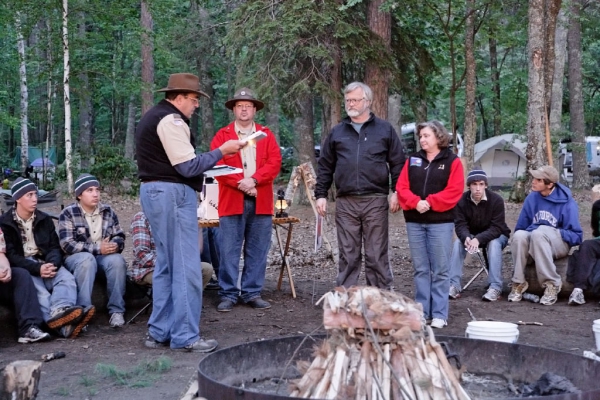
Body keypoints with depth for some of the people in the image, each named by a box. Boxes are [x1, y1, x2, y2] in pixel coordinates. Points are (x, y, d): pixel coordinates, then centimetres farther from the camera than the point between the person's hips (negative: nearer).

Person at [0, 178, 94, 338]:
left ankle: (60, 311, -63)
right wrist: (37, 269, -24)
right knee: (39, 290, -37)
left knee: (67, 278, -30)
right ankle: (64, 324, -63)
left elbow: (54, 247, 10)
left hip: (46, 264, 4)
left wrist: (52, 264, -16)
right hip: (22, 267, -4)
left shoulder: (44, 219, 16)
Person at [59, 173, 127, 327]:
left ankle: (117, 311, -26)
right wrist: (98, 248, -22)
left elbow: (120, 236, 8)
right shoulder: (68, 213, -4)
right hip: (76, 258, -3)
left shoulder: (108, 211, 9)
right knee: (87, 260, -38)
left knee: (117, 260, -31)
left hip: (104, 256, 3)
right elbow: (67, 245, -14)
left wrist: (114, 245, -19)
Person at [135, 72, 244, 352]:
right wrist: (222, 151, -9)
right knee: (186, 267, -6)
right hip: (172, 193, -11)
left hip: (153, 191, 11)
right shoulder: (171, 121, -13)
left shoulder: (153, 117, 19)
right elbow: (188, 167, -17)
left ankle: (159, 333, 18)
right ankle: (185, 336, -2)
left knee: (166, 265, 14)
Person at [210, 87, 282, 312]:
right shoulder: (222, 135, 7)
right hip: (232, 200, -2)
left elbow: (274, 163, 1)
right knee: (229, 250, -2)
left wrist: (254, 179, -13)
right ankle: (228, 294, 5)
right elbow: (216, 165, -5)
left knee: (257, 250, 5)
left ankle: (252, 293, 13)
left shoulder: (266, 135, 13)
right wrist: (240, 182, -16)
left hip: (261, 201, 2)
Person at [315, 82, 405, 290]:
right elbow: (325, 166, 14)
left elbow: (398, 163, 6)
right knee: (348, 256, 6)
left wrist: (396, 191, -3)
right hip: (345, 202, 2)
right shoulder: (337, 132, 13)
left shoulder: (384, 129, 7)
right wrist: (320, 194, 7)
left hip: (375, 201, -2)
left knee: (376, 255, 2)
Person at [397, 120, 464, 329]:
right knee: (420, 269, 7)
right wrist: (415, 202, -12)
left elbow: (454, 191, -8)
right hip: (414, 222, 4)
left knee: (440, 270, -1)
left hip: (440, 222, -4)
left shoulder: (452, 161, 1)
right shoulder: (413, 159, 12)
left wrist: (430, 202, -16)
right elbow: (401, 187, 5)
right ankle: (422, 311, 13)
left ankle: (439, 314, 4)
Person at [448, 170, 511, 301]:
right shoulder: (462, 201, -16)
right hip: (472, 236, 2)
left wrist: (478, 239, -43)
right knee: (458, 242, -26)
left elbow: (496, 228, -27)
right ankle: (454, 285, -28)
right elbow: (460, 225, -20)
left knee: (494, 244, -35)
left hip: (496, 235, -2)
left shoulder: (496, 200, -24)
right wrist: (467, 238, -43)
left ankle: (495, 287, -34)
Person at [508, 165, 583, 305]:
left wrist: (555, 233, -22)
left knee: (539, 232, -37)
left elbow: (577, 236, -8)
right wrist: (521, 237, -10)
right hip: (533, 244, 3)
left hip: (559, 244, -3)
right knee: (519, 235, -32)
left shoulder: (567, 203, -9)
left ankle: (552, 284, -30)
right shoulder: (531, 198, 3)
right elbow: (521, 227, 10)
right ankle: (519, 283, -22)